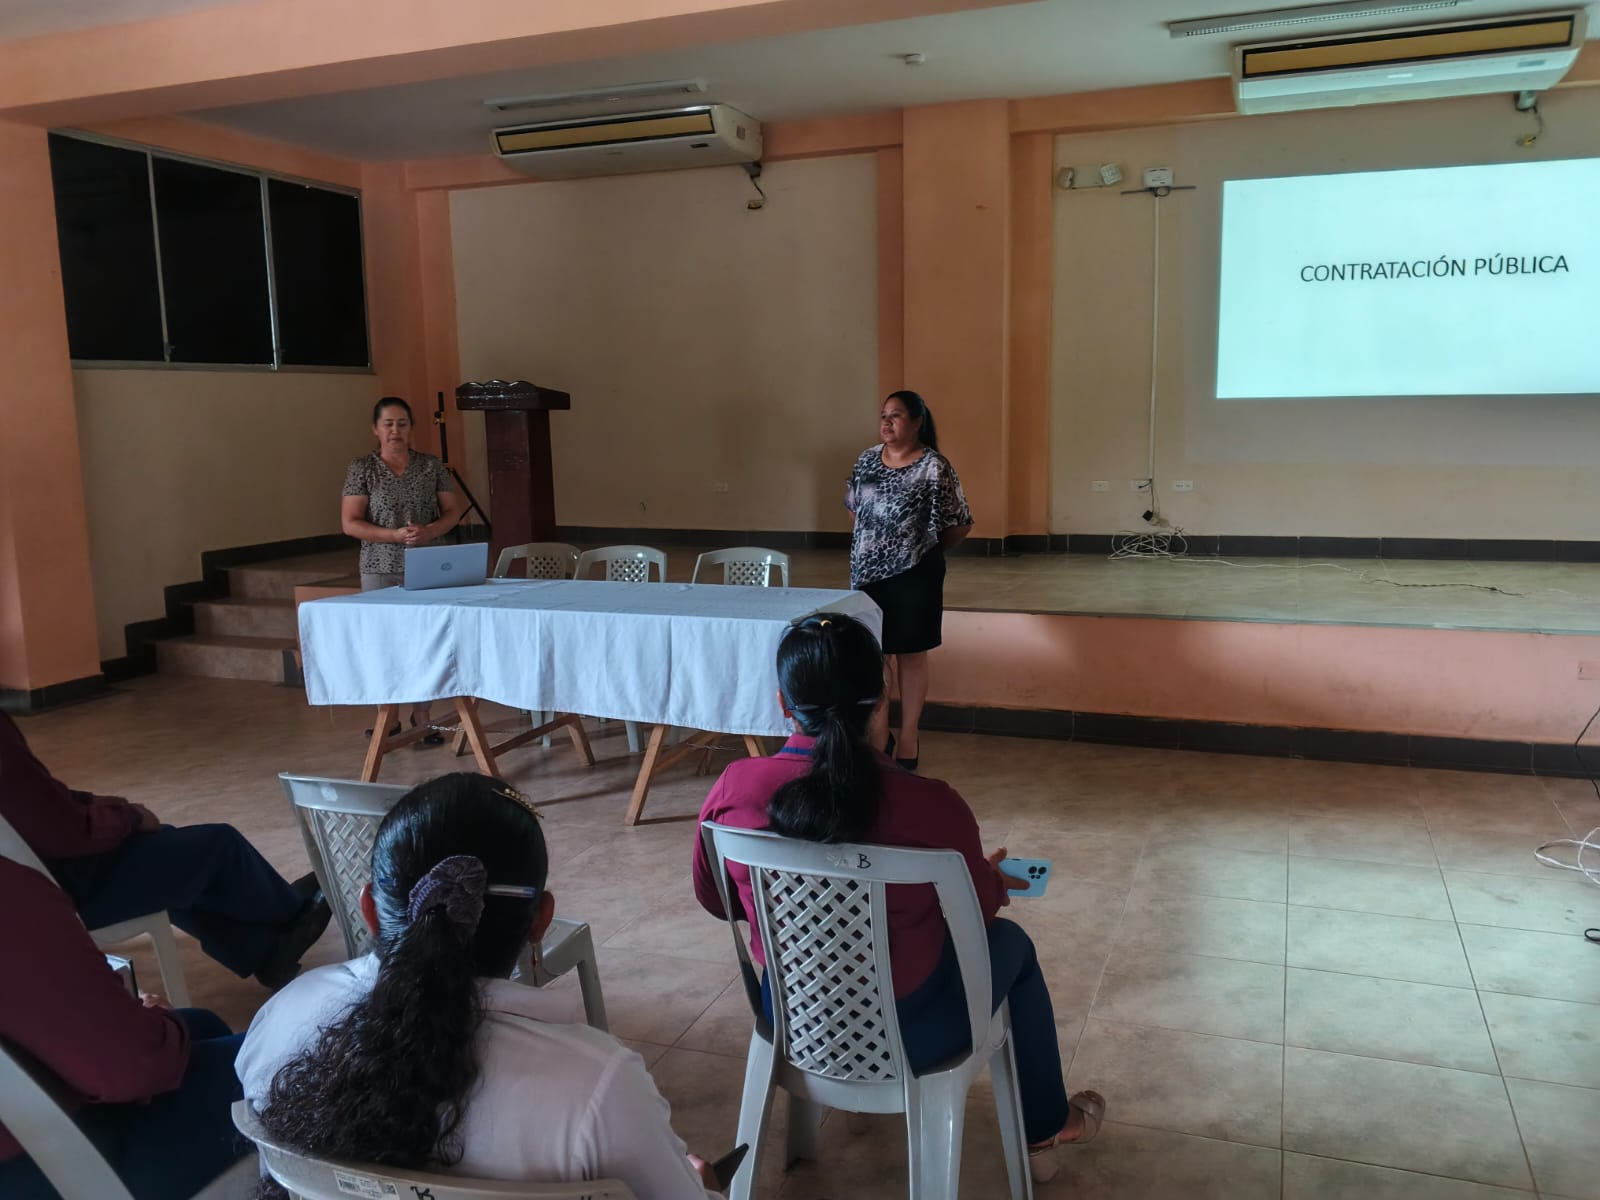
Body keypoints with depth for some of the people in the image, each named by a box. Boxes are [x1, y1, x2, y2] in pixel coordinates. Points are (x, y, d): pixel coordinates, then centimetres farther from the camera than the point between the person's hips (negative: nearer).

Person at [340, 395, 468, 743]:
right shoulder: (362, 469, -1)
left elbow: (454, 509, 7)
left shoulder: (432, 466, 5)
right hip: (381, 570, -1)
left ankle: (422, 718, 15)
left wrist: (430, 531, -13)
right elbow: (349, 523, -5)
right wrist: (396, 535, -18)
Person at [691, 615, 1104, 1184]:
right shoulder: (930, 806, -27)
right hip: (906, 1035, -3)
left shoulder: (734, 788, -18)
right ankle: (1045, 1130, 46)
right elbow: (980, 910, -8)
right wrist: (994, 879, 16)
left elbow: (713, 899, 0)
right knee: (1010, 942, 26)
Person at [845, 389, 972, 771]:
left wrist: (927, 548, 4)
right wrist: (871, 547, 12)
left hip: (913, 574, -4)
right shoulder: (867, 460, 4)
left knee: (911, 654, 7)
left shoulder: (934, 467, -13)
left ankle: (908, 738, 19)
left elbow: (961, 525, -8)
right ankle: (878, 734, 22)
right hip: (868, 572, 5)